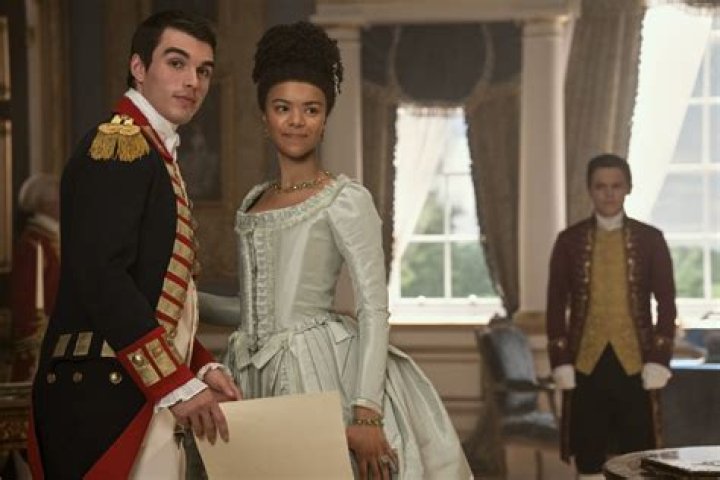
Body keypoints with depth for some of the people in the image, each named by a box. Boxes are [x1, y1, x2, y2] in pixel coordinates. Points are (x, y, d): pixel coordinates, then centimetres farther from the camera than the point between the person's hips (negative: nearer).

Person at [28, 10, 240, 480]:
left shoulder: (154, 152, 20)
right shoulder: (119, 145, -11)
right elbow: (100, 278, -21)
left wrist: (202, 367, 12)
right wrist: (178, 385, -20)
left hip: (146, 394, 10)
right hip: (105, 396, -10)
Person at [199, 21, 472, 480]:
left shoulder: (347, 199, -6)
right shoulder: (254, 201, 13)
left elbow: (375, 309, -12)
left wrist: (366, 416, -20)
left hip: (320, 370, -6)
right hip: (257, 378, 6)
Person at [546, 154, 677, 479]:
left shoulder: (650, 239, 2)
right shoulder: (569, 240, 2)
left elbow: (666, 304, 2)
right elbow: (556, 305, 3)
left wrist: (658, 361, -7)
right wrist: (560, 363, -5)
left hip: (635, 362, 0)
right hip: (586, 363, 0)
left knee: (638, 452, 2)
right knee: (588, 452, 4)